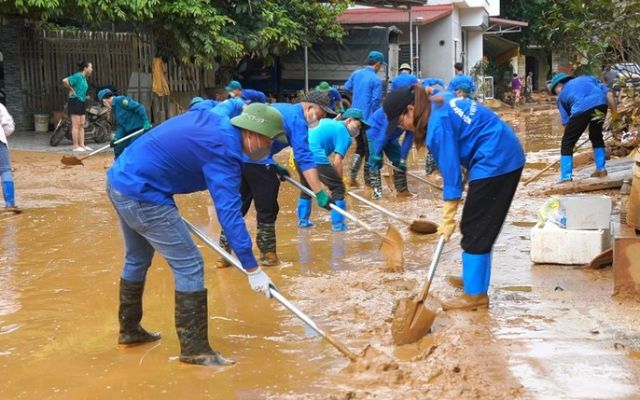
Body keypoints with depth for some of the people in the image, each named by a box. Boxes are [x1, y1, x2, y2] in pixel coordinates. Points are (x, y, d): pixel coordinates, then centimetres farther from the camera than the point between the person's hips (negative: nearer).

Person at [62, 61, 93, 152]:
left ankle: (82, 145, 14)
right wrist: (71, 90, -14)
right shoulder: (78, 76, -14)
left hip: (81, 102, 9)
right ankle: (76, 146, -4)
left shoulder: (84, 78, 14)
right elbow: (65, 81, -26)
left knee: (81, 125, 10)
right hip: (75, 101, -9)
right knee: (76, 125, -6)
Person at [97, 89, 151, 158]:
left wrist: (145, 121, -26)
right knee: (118, 149, 15)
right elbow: (120, 126, 13)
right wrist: (115, 138, 0)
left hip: (140, 129, -10)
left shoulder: (120, 100, -13)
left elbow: (139, 107, -20)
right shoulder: (114, 108, 16)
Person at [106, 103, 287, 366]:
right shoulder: (224, 152, -18)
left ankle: (129, 330, 40)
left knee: (137, 259, 25)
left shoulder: (209, 119, 8)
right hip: (141, 196, -10)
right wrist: (252, 269, -22)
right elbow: (229, 213, -23)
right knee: (189, 266, -6)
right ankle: (194, 349, -2)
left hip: (118, 178, 10)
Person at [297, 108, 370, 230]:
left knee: (306, 187, 27)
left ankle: (303, 220, 31)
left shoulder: (326, 121, 25)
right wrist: (340, 180, 3)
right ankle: (338, 224, 3)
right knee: (338, 187, 2)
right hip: (315, 156, -8)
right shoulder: (345, 135, 2)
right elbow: (337, 162, -6)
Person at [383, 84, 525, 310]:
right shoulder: (442, 102, 9)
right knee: (480, 227, 18)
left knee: (475, 230, -3)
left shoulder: (438, 126, -18)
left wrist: (447, 220, -10)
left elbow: (451, 175, -16)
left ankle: (475, 295, 1)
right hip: (509, 156, 10)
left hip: (494, 163, -10)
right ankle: (475, 277, 30)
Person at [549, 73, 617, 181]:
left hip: (582, 108, -4)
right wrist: (614, 113, 23)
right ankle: (601, 169, 32)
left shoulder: (562, 94, 28)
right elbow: (609, 94, 22)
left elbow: (566, 122, 23)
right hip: (601, 103, 4)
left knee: (567, 143, 11)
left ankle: (566, 178, 5)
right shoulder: (586, 78, 36)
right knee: (596, 136, 30)